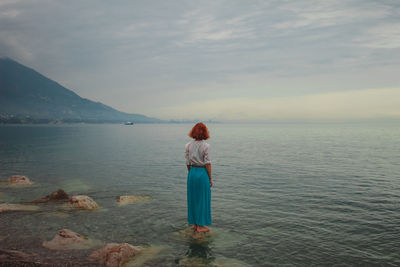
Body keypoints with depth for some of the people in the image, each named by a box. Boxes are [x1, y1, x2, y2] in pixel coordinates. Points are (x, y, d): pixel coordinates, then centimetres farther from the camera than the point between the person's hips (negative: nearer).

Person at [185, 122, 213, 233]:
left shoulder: (188, 145, 0)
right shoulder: (205, 146, -13)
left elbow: (188, 163, 4)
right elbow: (207, 163, -12)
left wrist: (191, 174, 16)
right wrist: (210, 178, -4)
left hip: (192, 172, 5)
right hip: (203, 173, -5)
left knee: (193, 198, 13)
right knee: (202, 199, 6)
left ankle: (195, 224, 23)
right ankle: (200, 226, 13)